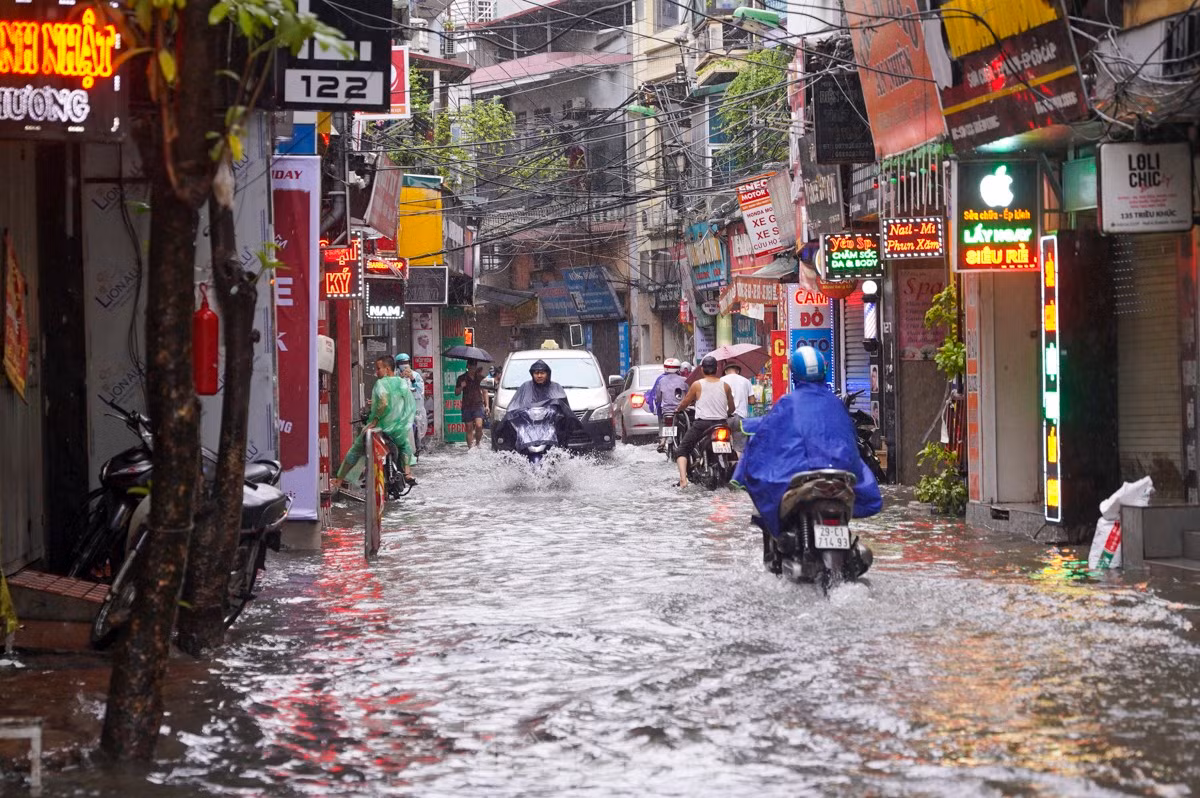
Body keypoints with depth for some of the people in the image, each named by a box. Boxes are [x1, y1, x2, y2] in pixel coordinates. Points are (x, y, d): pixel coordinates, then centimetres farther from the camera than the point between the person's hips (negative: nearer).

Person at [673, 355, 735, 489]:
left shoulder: (697, 385, -3)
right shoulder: (725, 385, 5)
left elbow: (685, 403, 6)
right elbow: (731, 408, 12)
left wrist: (677, 410, 27)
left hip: (702, 424, -3)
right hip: (721, 424, 3)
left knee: (683, 449, 4)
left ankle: (683, 478, -17)